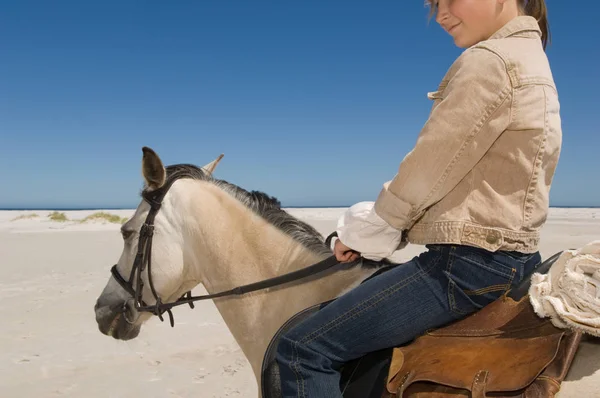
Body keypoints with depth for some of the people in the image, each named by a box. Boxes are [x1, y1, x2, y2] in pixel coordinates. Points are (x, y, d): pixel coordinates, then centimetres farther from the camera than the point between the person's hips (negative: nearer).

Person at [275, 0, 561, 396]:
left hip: (469, 263, -11)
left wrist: (363, 234, 0)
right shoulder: (529, 58, 16)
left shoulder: (488, 60, -16)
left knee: (302, 348, -8)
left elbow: (427, 172, -16)